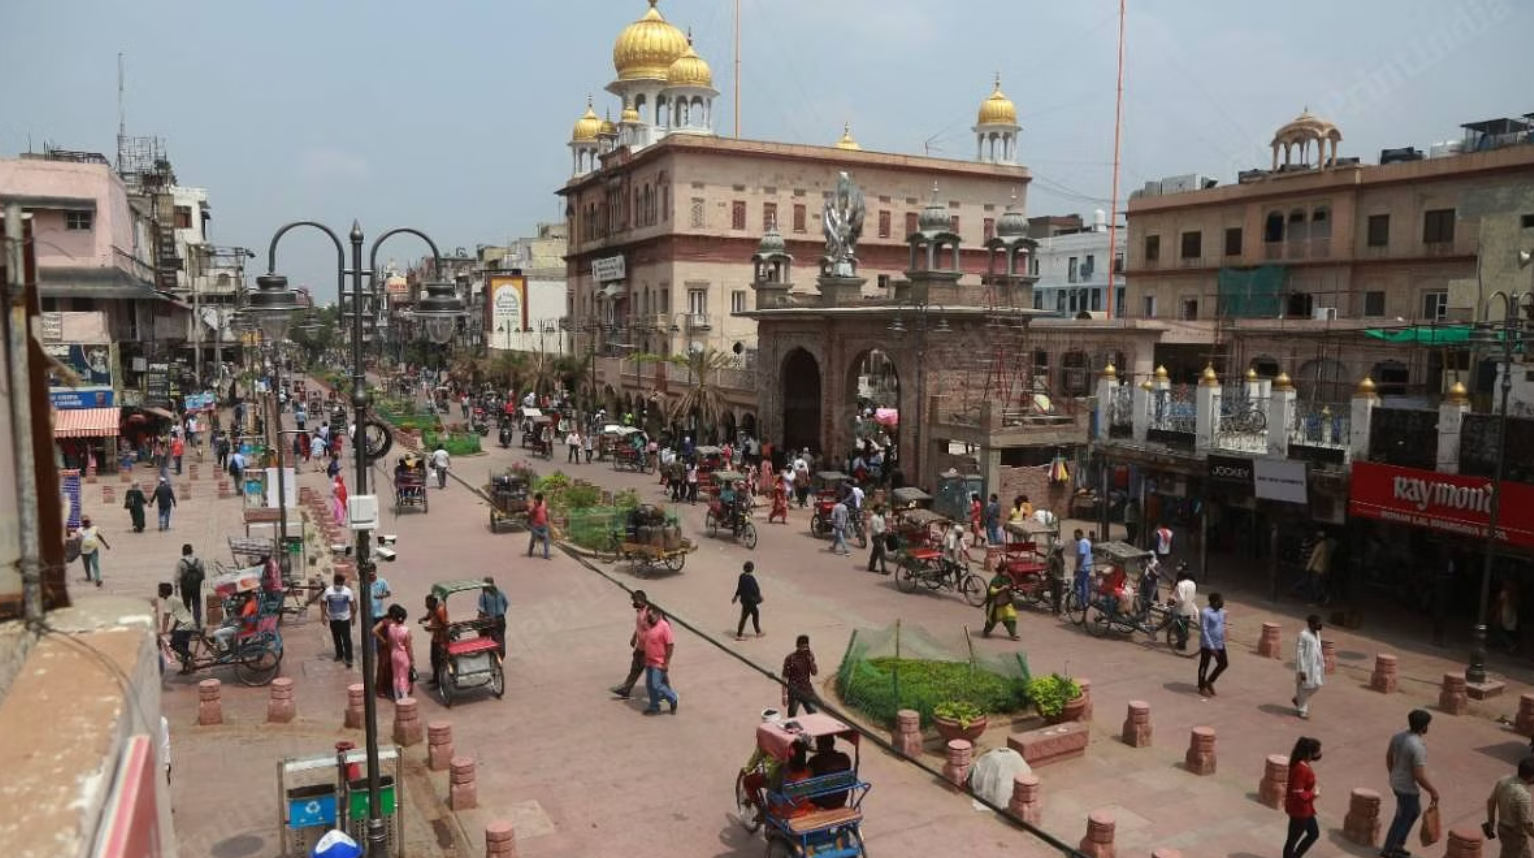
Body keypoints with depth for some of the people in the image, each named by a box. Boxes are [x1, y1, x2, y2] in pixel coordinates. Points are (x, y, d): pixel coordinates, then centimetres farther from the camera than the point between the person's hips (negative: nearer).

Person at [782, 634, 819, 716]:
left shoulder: (809, 656, -1)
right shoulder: (790, 659, -16)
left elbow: (815, 672, -1)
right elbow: (785, 678, -12)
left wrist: (811, 660, -15)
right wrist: (784, 695, -14)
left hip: (807, 691, 5)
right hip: (794, 692, -5)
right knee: (792, 717, 7)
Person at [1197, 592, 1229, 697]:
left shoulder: (1221, 612, 4)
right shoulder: (1205, 613, -22)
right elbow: (1204, 631, -22)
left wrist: (1222, 641, 20)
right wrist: (1211, 647, -24)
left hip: (1219, 644, 8)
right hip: (1207, 645, -8)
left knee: (1224, 663, 13)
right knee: (1204, 666, 7)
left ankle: (1209, 681, 30)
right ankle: (1202, 687, 23)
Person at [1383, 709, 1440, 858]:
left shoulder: (1397, 736, -4)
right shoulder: (1418, 747, -29)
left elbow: (1389, 757, 11)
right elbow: (1420, 777, -25)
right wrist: (1433, 791, -10)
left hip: (1396, 783, 8)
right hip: (1409, 788, -8)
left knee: (1414, 811, 27)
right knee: (1403, 819, 10)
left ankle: (1397, 844, 34)